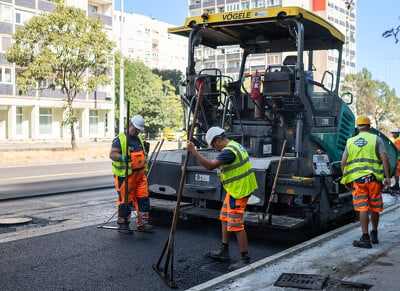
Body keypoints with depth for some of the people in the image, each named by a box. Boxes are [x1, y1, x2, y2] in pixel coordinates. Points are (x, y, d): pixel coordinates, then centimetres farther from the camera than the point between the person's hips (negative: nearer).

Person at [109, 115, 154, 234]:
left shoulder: (139, 138, 16)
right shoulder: (120, 139, -9)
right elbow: (112, 154, -17)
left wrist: (146, 149, 13)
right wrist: (122, 157, -34)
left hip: (140, 174, 7)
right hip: (125, 175, -7)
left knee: (143, 198, 6)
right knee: (125, 200, 0)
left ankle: (143, 223, 15)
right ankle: (122, 224, 13)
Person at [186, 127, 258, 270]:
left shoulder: (228, 151, -23)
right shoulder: (235, 145, 11)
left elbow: (210, 166, -31)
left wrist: (193, 150, -27)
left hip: (238, 191, -11)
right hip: (235, 189, 11)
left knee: (236, 225, -5)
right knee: (224, 219, 18)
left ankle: (245, 258, 4)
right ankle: (224, 252, 28)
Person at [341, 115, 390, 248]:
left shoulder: (350, 141, 9)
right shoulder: (376, 139, 2)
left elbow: (343, 162, 7)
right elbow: (385, 158, -8)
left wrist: (346, 180, 15)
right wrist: (387, 177, -5)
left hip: (357, 179, 1)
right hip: (374, 178, -1)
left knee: (363, 209, 0)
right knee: (374, 208, 14)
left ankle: (365, 238, -4)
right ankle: (374, 235, 28)